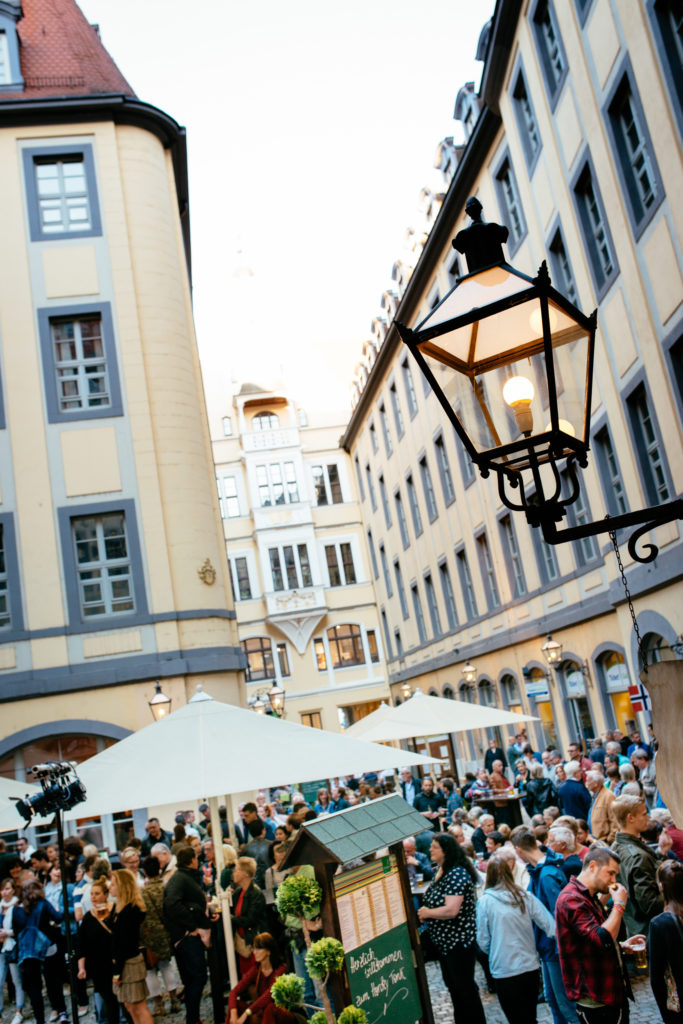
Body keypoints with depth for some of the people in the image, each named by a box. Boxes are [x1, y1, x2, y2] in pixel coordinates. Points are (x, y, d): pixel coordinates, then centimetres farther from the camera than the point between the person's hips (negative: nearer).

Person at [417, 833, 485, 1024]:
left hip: (458, 941, -10)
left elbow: (451, 910, -31)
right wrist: (424, 913, 1)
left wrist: (427, 913, -17)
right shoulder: (441, 871, 7)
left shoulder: (456, 874, -24)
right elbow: (434, 901, 21)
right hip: (443, 940, 10)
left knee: (464, 987, 3)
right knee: (452, 985, 21)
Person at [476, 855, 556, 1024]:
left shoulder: (485, 901, -9)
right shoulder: (526, 897, -2)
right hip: (531, 967, 3)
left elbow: (483, 942, -4)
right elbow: (551, 927, -5)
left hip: (504, 971, -3)